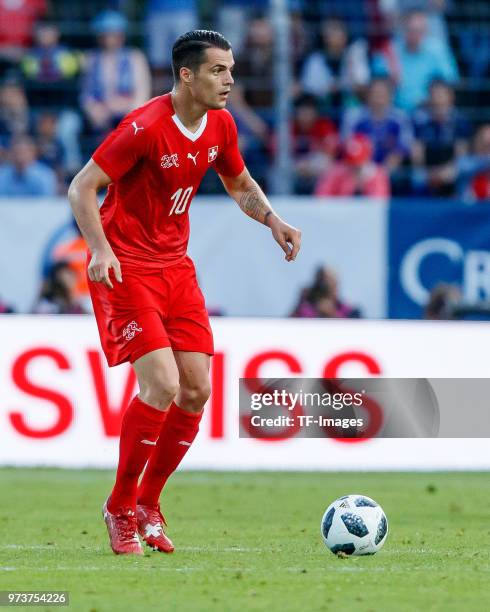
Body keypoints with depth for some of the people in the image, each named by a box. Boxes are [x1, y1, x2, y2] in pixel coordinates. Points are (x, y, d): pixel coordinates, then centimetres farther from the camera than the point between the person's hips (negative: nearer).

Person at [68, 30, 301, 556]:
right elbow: (81, 188, -17)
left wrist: (273, 221, 0)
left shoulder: (220, 124, 2)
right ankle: (120, 507, 0)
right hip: (125, 268, -7)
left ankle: (147, 504, 17)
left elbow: (240, 185, 20)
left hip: (176, 266, 7)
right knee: (162, 384, -18)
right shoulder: (146, 127, -20)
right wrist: (101, 250, -31)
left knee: (196, 390, 0)